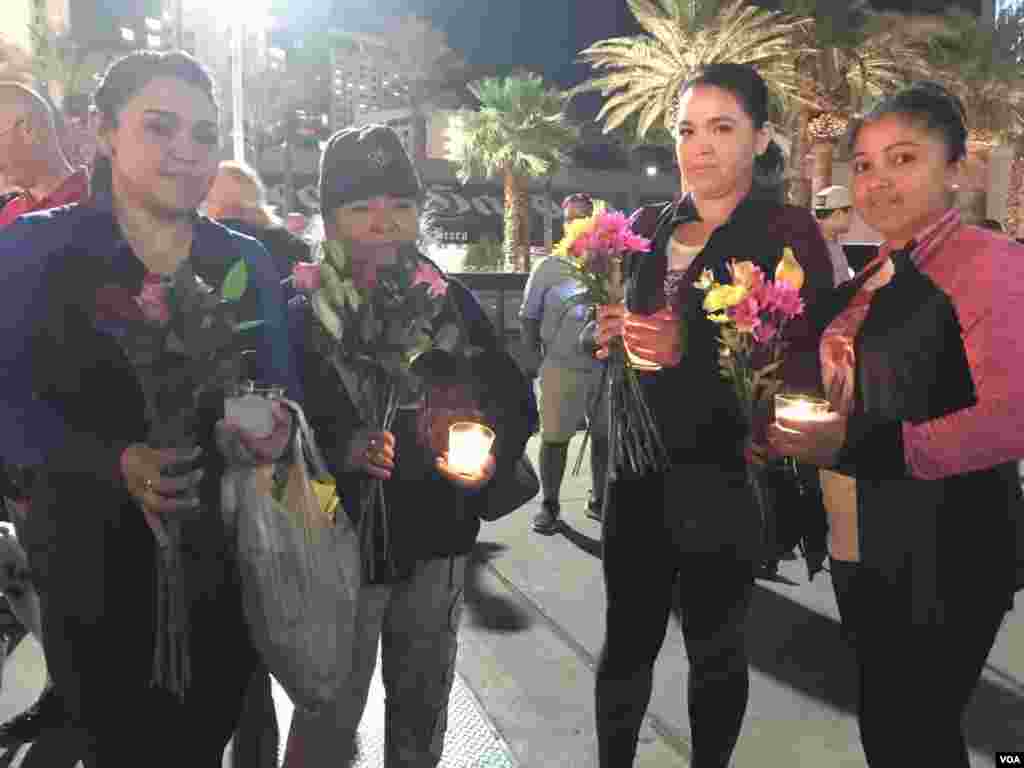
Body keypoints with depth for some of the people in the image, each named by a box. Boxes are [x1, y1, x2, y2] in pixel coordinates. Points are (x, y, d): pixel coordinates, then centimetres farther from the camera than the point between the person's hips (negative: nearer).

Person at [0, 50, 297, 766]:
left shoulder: (247, 261, 4)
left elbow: (283, 392, 6)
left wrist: (274, 431, -17)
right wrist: (117, 462, -26)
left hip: (223, 564, 3)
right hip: (95, 565, -2)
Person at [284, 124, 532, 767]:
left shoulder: (450, 298, 2)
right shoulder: (301, 305, -9)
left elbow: (514, 396, 2)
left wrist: (491, 454, -16)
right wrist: (344, 448, -31)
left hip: (437, 544, 4)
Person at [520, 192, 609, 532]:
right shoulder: (549, 267, 1)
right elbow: (529, 317, 7)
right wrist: (538, 358, 4)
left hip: (608, 366, 2)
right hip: (563, 367, -2)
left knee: (607, 436, 11)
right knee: (555, 437, 3)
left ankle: (599, 500, 27)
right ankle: (549, 505, 17)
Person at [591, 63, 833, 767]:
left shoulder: (788, 230, -6)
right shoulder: (649, 226, 9)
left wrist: (688, 352, -22)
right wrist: (610, 336, -4)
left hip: (726, 477, -4)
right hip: (639, 469, 4)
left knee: (715, 645, 12)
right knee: (626, 638, 12)